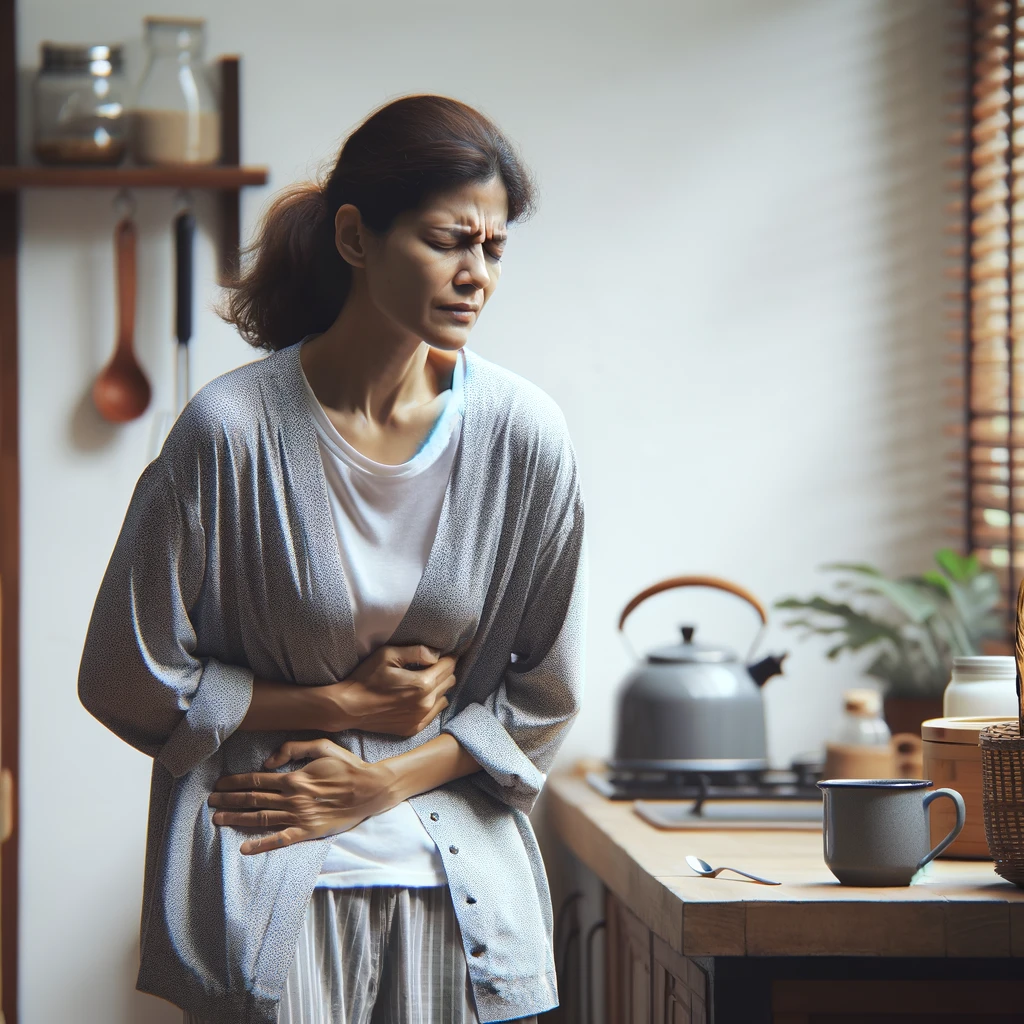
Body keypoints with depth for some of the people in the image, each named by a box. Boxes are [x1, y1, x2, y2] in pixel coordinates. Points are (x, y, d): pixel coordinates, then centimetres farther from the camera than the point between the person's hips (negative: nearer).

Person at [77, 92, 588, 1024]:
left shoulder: (523, 434, -4)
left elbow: (545, 697, 5)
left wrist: (378, 784, -5)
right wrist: (342, 704, -6)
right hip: (267, 886, -2)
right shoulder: (233, 430, -11)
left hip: (461, 882, 2)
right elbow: (128, 677, -4)